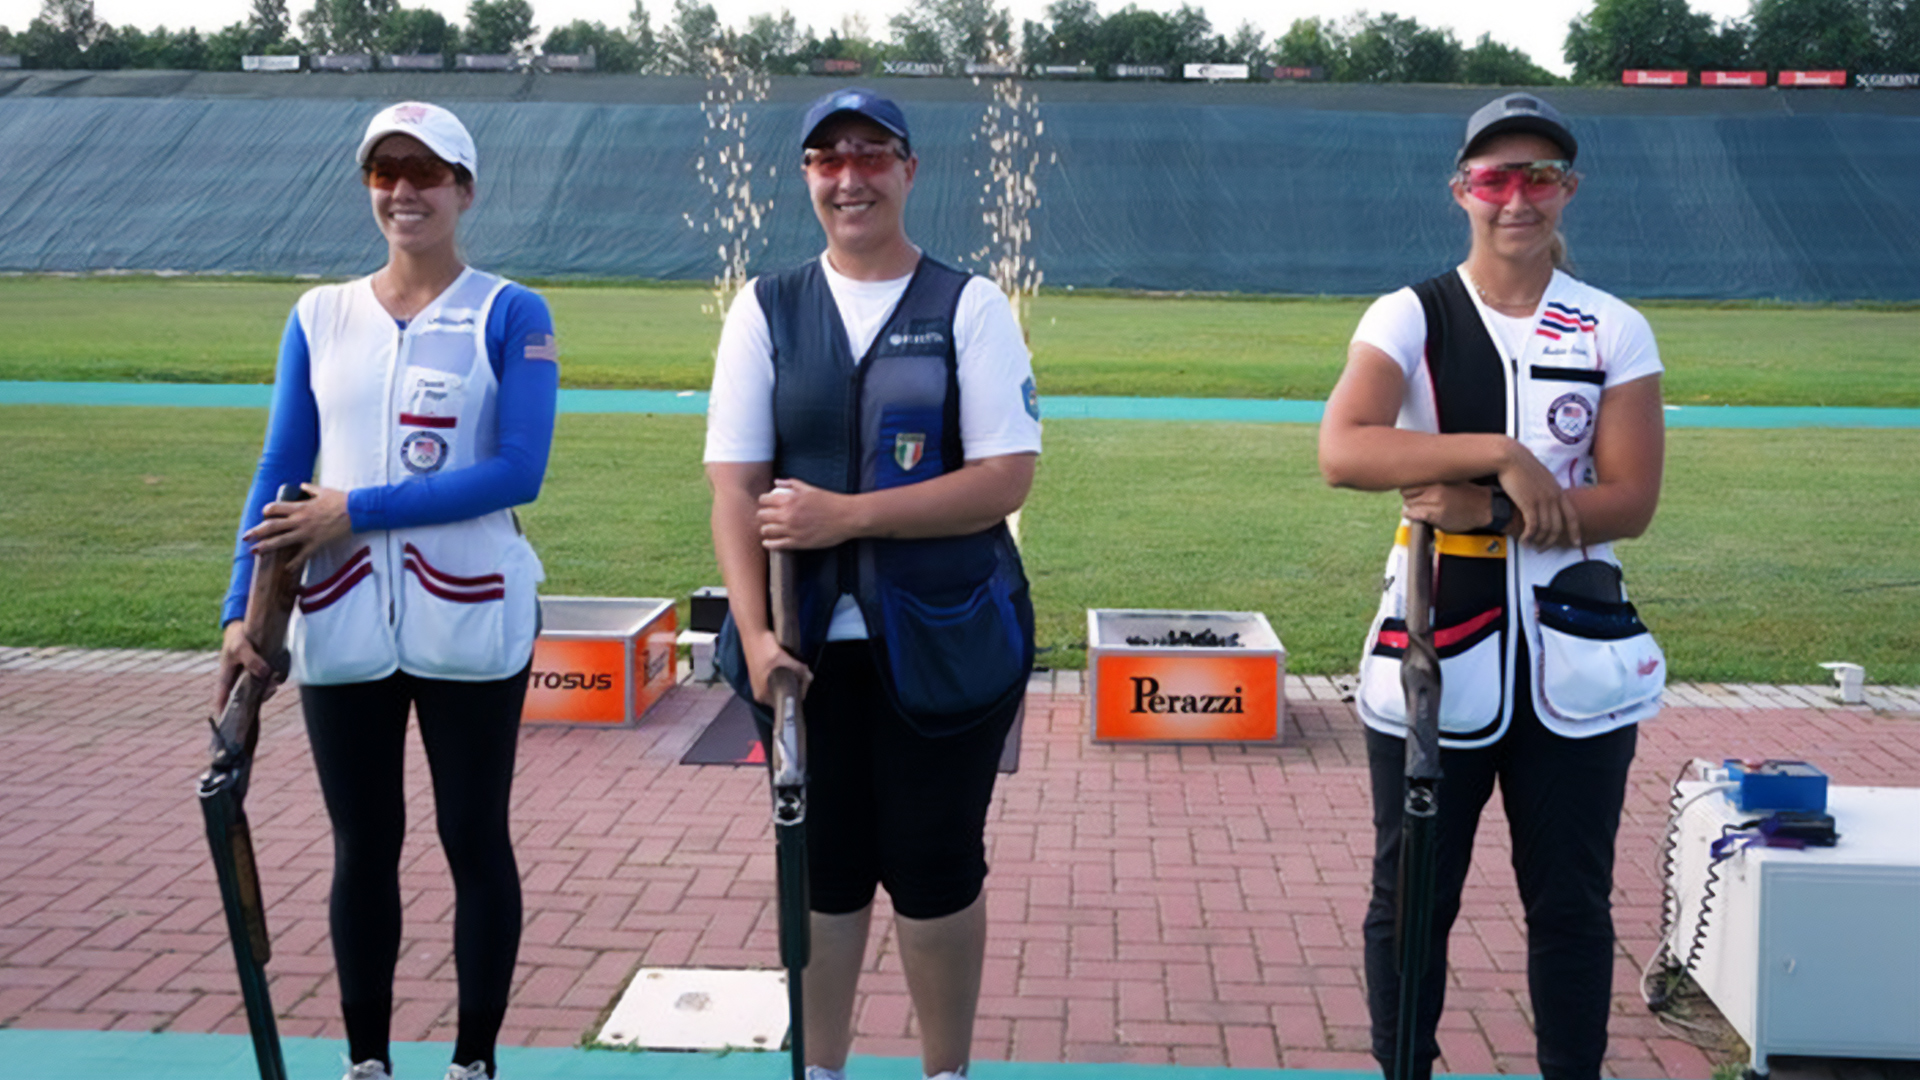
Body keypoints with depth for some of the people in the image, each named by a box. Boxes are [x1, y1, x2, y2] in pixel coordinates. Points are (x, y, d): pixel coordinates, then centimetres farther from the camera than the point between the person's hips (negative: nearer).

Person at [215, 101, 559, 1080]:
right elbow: (279, 476, 7)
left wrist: (359, 510, -15)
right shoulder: (318, 318, 8)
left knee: (474, 836, 7)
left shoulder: (510, 314, -3)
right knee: (362, 844, 12)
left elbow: (517, 471, -14)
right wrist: (242, 610, -1)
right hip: (341, 625, 3)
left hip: (470, 621, -3)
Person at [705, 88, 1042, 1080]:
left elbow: (1006, 478, -11)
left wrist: (845, 515, -18)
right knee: (823, 866, 12)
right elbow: (736, 486, -1)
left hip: (942, 639, -2)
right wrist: (754, 632, -13)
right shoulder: (766, 309, 5)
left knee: (935, 867, 8)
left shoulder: (969, 306, -1)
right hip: (808, 643, 2)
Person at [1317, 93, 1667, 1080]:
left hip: (1572, 657, 1)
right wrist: (1501, 454, -26)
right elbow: (1342, 451, -21)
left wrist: (1489, 509, -18)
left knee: (1571, 902, 11)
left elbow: (1629, 503, -6)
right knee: (1411, 896, 9)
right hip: (1435, 654, -1)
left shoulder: (1615, 331, 3)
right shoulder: (1409, 318, -2)